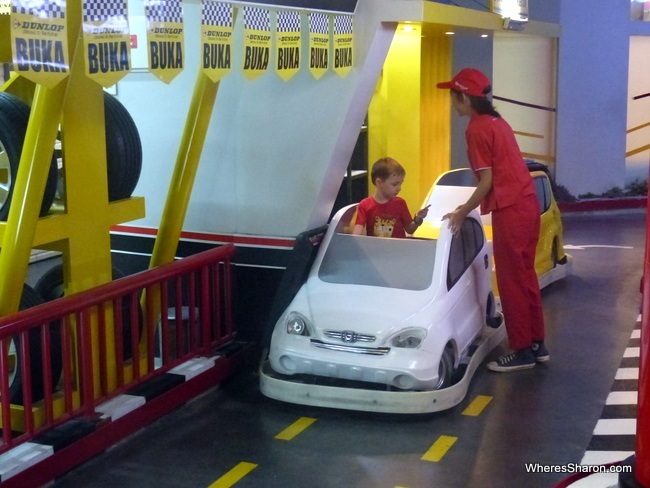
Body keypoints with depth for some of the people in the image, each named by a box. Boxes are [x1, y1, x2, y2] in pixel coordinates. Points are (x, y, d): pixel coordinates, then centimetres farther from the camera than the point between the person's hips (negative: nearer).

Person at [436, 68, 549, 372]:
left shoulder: (476, 129, -11)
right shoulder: (496, 122, 16)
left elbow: (487, 181, -13)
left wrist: (462, 213, -3)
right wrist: (469, 207, 21)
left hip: (510, 209, -9)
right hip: (526, 203, 9)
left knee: (511, 281, -1)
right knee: (525, 276, 16)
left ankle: (522, 351, 7)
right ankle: (536, 344, 23)